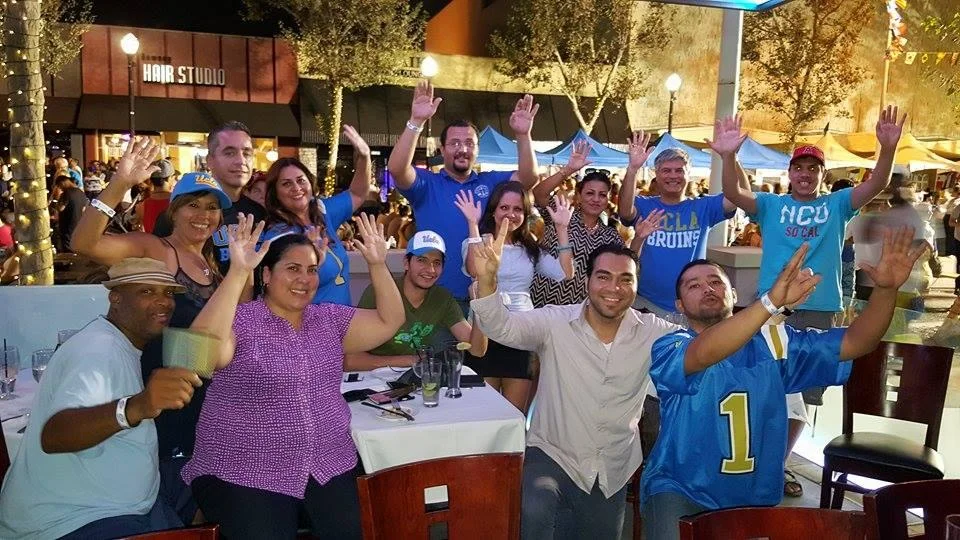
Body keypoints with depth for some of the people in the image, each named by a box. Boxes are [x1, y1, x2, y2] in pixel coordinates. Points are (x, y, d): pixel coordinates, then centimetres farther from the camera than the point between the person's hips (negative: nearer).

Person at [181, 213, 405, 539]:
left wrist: (378, 265, -6)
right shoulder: (241, 320, -7)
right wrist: (238, 273, -31)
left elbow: (389, 321, 6)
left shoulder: (330, 319, 10)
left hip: (328, 468, 4)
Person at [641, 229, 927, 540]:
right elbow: (703, 354, -34)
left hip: (756, 498, 5)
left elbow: (856, 342, -2)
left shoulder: (773, 341, 3)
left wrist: (886, 289, -20)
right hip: (680, 490, -5)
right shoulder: (668, 349, -11)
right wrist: (772, 300, -46)